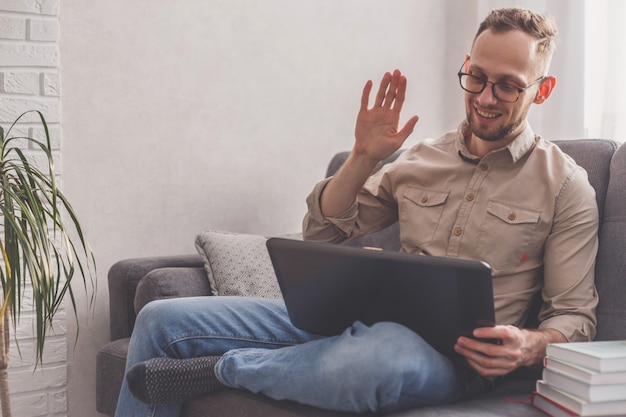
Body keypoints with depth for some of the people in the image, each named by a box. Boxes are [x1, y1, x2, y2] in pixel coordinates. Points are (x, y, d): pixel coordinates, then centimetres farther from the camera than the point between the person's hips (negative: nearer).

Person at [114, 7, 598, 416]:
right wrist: (364, 157, 6)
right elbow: (322, 233, 20)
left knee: (383, 352, -45)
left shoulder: (565, 185, 6)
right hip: (368, 320, 5)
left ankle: (220, 369, -18)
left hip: (453, 353, -4)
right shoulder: (420, 159, 18)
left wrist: (528, 347, -20)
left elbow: (575, 315, 2)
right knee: (162, 320, -5)